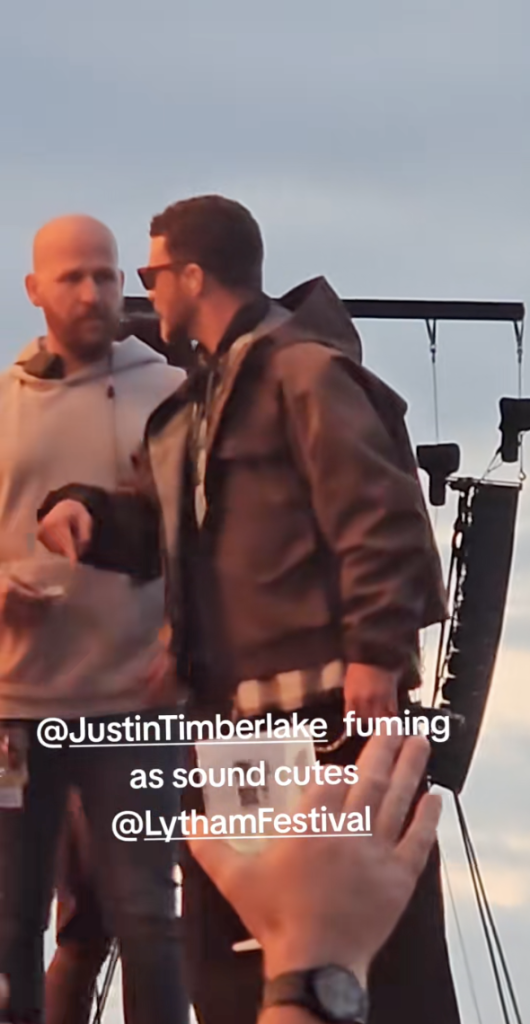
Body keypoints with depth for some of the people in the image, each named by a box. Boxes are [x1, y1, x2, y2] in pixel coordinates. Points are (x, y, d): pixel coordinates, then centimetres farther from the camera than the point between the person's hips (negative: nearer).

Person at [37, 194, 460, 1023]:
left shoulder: (303, 370, -7)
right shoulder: (199, 399, 21)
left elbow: (378, 514, -15)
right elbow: (159, 531, 26)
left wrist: (375, 652, -22)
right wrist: (86, 511, 5)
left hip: (328, 701, -10)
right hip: (234, 709, 10)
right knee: (224, 942, 12)